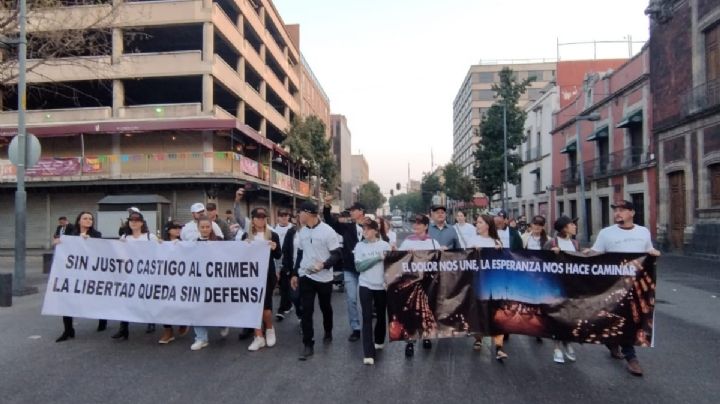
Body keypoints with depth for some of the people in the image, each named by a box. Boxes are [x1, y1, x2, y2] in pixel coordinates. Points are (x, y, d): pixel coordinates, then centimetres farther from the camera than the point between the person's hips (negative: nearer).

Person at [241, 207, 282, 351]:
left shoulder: (273, 235, 2)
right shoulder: (247, 236, 8)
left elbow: (278, 256, 2)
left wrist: (274, 248, -18)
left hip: (268, 274, -2)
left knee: (265, 304, -5)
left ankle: (270, 329, 25)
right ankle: (259, 337, 15)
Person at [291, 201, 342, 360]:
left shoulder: (327, 231, -14)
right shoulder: (302, 231, 5)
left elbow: (337, 253, -14)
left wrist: (324, 265, -29)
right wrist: (295, 274, 13)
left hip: (324, 277, -4)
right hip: (305, 276, 4)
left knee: (325, 307, 15)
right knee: (306, 310, -2)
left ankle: (328, 333, 40)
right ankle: (308, 345, 5)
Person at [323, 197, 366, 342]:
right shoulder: (347, 227, 5)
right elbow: (331, 221, 2)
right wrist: (327, 207, -10)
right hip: (349, 269, 3)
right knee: (351, 299, 3)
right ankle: (355, 329, 13)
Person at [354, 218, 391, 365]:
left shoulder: (385, 245, -2)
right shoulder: (359, 246, -1)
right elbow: (358, 266, -12)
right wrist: (377, 258, -18)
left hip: (382, 285, 1)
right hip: (366, 286, -1)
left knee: (381, 315, 15)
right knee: (367, 318, -5)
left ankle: (379, 341, 40)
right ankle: (368, 354, -4)